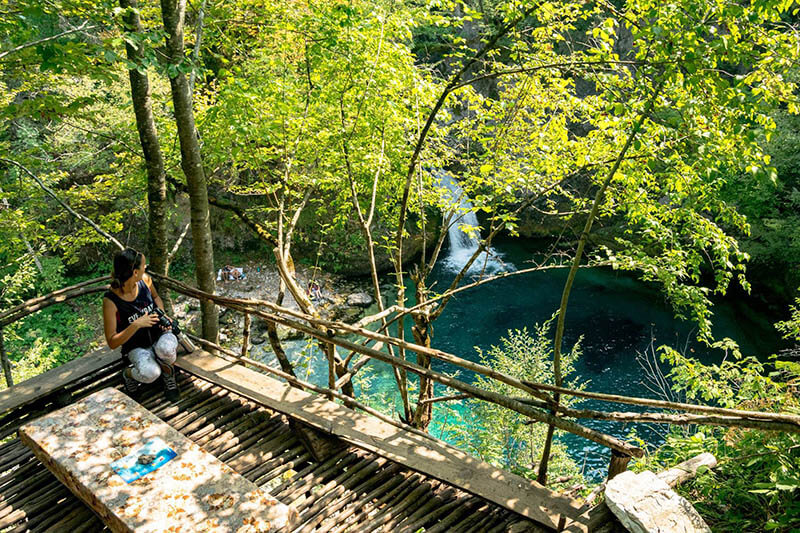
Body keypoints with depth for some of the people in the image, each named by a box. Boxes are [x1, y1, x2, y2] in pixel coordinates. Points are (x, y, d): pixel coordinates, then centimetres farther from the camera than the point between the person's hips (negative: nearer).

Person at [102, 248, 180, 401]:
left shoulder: (145, 280, -10)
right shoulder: (111, 300, -21)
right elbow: (112, 343, -18)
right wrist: (136, 325, -31)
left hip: (158, 334, 3)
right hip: (136, 347, -3)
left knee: (166, 349, -35)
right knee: (150, 373, -33)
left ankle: (168, 374, 0)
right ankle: (128, 374, 5)